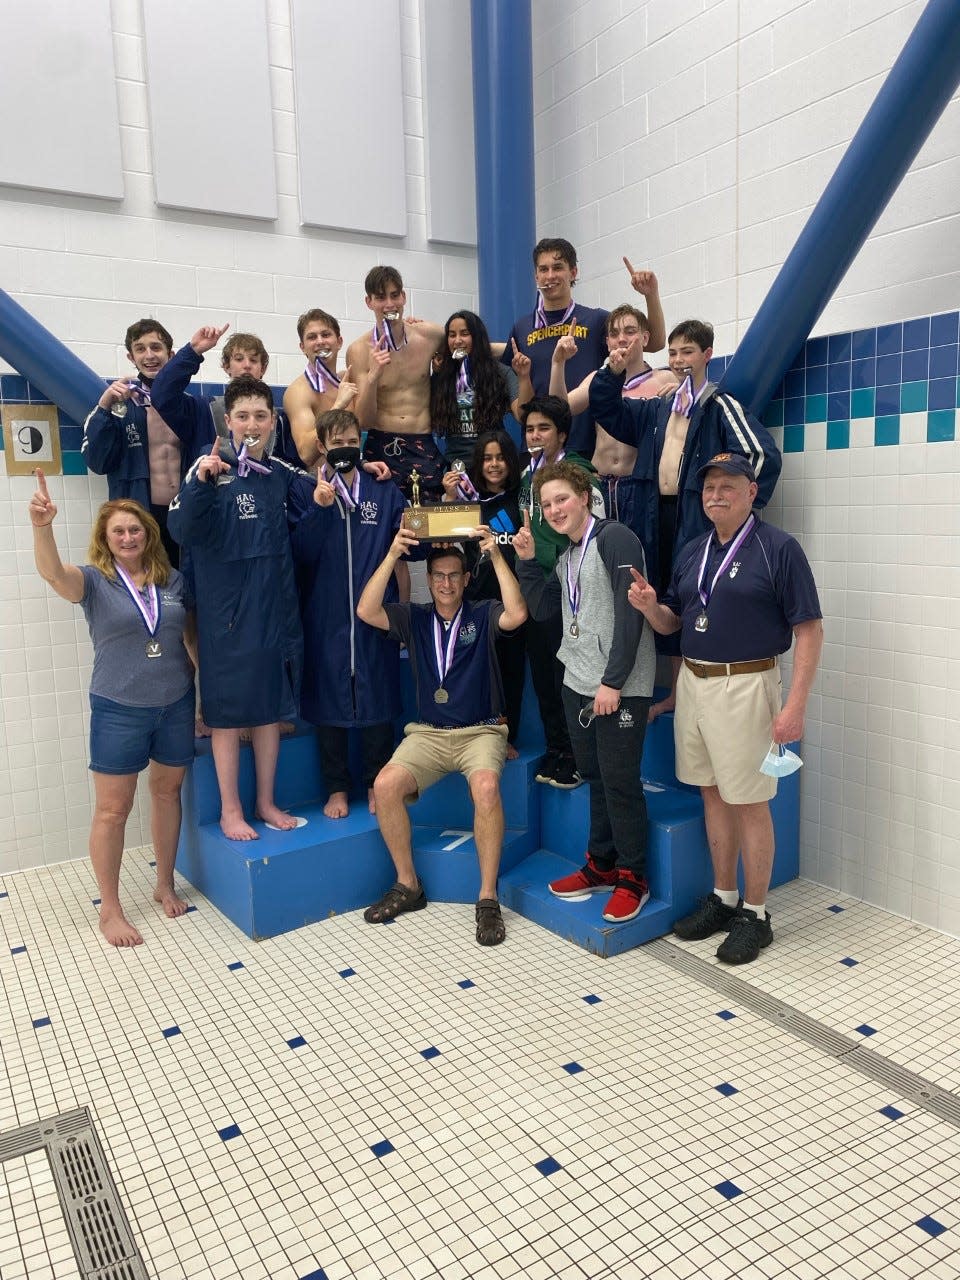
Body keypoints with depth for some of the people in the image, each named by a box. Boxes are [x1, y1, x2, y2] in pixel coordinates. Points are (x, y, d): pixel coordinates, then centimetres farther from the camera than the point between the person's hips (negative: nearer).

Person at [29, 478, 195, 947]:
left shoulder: (171, 580, 2)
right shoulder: (95, 580, -7)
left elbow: (190, 636, 9)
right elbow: (53, 573, -29)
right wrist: (42, 526, -46)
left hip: (176, 706, 3)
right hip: (119, 711, -3)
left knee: (167, 792, 15)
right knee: (112, 810, 4)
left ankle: (165, 885, 32)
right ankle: (109, 910, 17)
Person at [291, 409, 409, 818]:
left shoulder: (386, 493, 6)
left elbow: (400, 559, 8)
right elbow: (299, 555, -8)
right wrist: (320, 507, -18)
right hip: (325, 619, 0)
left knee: (378, 699, 6)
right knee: (329, 700, 6)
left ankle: (376, 784, 21)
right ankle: (337, 788, 19)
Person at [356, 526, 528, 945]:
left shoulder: (483, 615, 3)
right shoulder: (414, 618, 8)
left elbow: (517, 614, -19)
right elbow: (366, 612, -9)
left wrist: (497, 556, -22)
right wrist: (392, 555, -17)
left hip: (480, 731, -2)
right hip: (428, 734, 3)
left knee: (486, 787, -34)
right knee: (385, 785, -24)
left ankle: (488, 898, -20)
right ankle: (407, 885, -4)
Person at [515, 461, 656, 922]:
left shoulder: (615, 539, -11)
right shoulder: (566, 555, 15)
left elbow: (630, 614, -17)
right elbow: (541, 608, 16)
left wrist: (613, 681, -19)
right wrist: (526, 560, 4)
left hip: (619, 686, -8)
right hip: (578, 682, 8)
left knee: (620, 780, -1)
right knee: (593, 775, 15)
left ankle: (633, 878, 13)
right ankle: (601, 864, 29)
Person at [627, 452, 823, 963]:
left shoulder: (779, 549, -8)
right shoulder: (692, 552, 12)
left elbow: (808, 630, -11)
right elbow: (671, 623, 17)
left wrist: (795, 706, -18)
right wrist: (649, 605, -7)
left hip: (745, 686, -7)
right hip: (692, 682, 7)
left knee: (749, 802, 2)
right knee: (713, 794, 15)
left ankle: (754, 915, 17)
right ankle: (723, 898, 30)